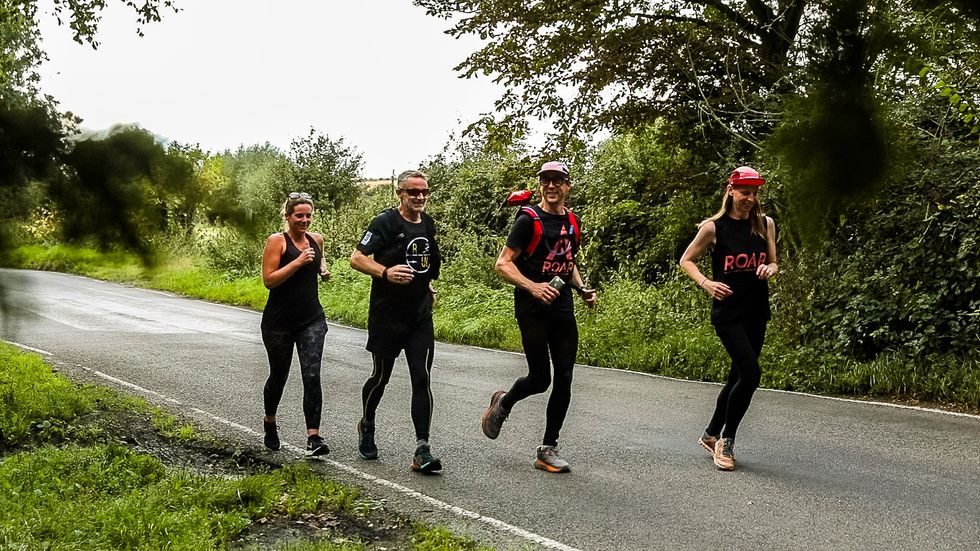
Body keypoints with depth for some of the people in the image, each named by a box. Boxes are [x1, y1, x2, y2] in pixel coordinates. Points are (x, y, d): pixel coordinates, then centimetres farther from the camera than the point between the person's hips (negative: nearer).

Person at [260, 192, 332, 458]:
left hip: (312, 320, 3)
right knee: (278, 375, 14)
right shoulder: (277, 241, -9)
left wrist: (323, 268, 6)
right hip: (279, 322, -3)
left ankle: (314, 438, -13)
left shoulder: (317, 239, 6)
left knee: (312, 376, -12)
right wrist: (299, 262, -23)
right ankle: (270, 422, 41)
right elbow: (269, 280, -16)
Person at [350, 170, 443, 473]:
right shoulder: (385, 222, -10)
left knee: (422, 380, -5)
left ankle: (422, 451, -5)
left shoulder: (428, 223, 11)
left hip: (420, 317, 4)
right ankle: (367, 426, 39)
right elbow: (357, 258, -16)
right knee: (381, 377, 10)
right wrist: (386, 272, -31)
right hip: (387, 316, -4)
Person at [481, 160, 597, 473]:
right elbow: (503, 264, -12)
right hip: (532, 310, -6)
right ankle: (502, 404, 27)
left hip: (563, 309, 6)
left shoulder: (572, 222, 13)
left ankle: (548, 449, 12)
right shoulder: (528, 220, -7)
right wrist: (532, 287, -26)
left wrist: (582, 289, 10)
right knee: (540, 379, -5)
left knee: (564, 380, 2)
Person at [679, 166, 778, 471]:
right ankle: (727, 439, 2)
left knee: (738, 375, 11)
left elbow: (773, 263, 17)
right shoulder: (713, 227, -6)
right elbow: (686, 260, 3)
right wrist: (706, 283, -13)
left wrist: (770, 269, -7)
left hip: (757, 311, 5)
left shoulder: (765, 224, 6)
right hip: (728, 311, -5)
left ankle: (711, 435, 28)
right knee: (751, 373, -16)